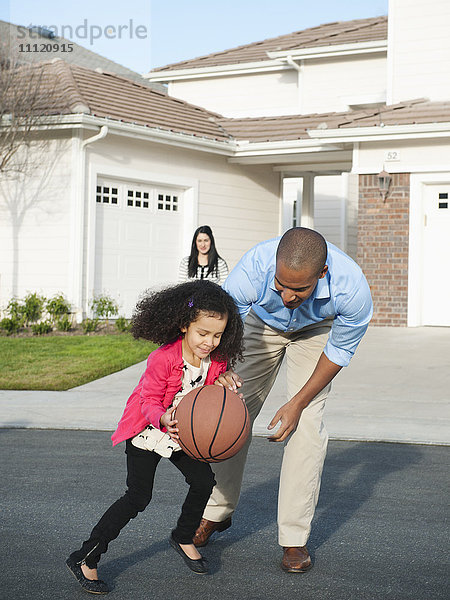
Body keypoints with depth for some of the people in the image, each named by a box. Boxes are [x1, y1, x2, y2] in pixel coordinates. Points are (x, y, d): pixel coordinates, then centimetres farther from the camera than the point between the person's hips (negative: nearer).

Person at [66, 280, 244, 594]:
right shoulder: (163, 359, -28)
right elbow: (149, 401, -24)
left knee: (204, 481, 4)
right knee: (138, 497, -11)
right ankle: (85, 559, -3)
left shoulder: (217, 359, -9)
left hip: (184, 431, 6)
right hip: (147, 430, -6)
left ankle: (184, 538, 32)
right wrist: (164, 420, -44)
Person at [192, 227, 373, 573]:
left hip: (316, 331, -1)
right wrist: (222, 372, -47)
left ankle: (294, 538, -2)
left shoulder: (353, 290, -40)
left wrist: (297, 404, -17)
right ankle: (217, 512, 21)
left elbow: (340, 350, -19)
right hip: (262, 323, 1)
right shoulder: (251, 273, -41)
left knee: (306, 425, -14)